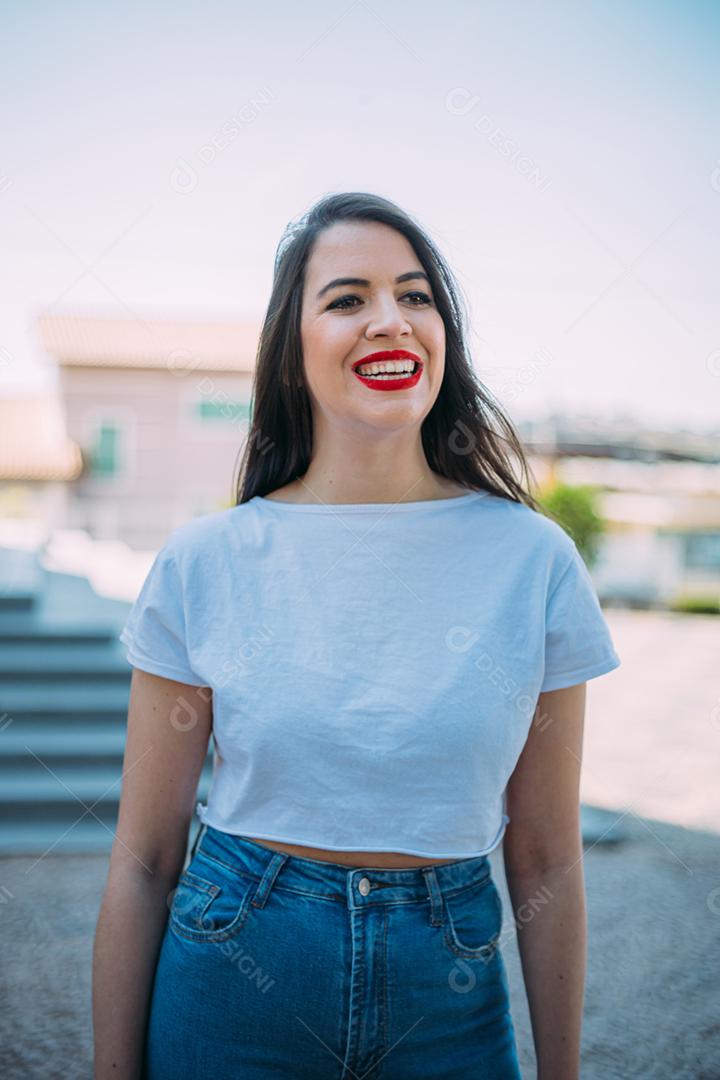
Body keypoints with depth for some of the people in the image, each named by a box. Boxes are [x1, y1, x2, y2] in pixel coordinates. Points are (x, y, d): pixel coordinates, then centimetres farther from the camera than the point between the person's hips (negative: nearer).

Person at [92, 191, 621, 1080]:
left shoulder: (532, 560, -8)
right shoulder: (204, 563, -9)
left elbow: (546, 863, -1)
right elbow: (143, 861, -3)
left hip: (450, 1006, 1)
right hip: (227, 1000, 0)